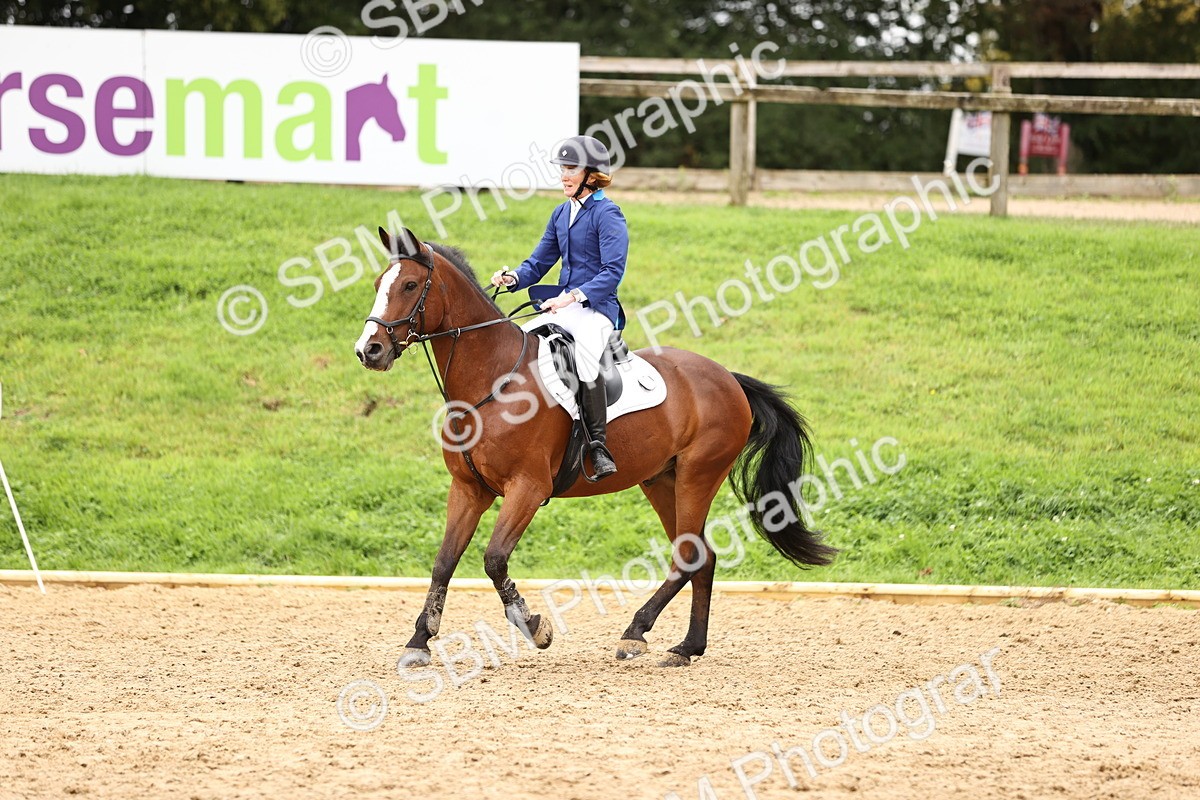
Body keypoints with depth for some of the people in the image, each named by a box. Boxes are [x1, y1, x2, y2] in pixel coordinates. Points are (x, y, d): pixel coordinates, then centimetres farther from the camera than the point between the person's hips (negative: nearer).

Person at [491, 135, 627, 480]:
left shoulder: (606, 214, -9)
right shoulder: (561, 214, 15)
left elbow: (613, 271, -16)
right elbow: (539, 263, 19)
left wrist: (573, 296, -25)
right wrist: (513, 277, -3)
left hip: (597, 309, -9)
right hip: (561, 308, 9)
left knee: (586, 357, -37)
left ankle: (599, 446, -33)